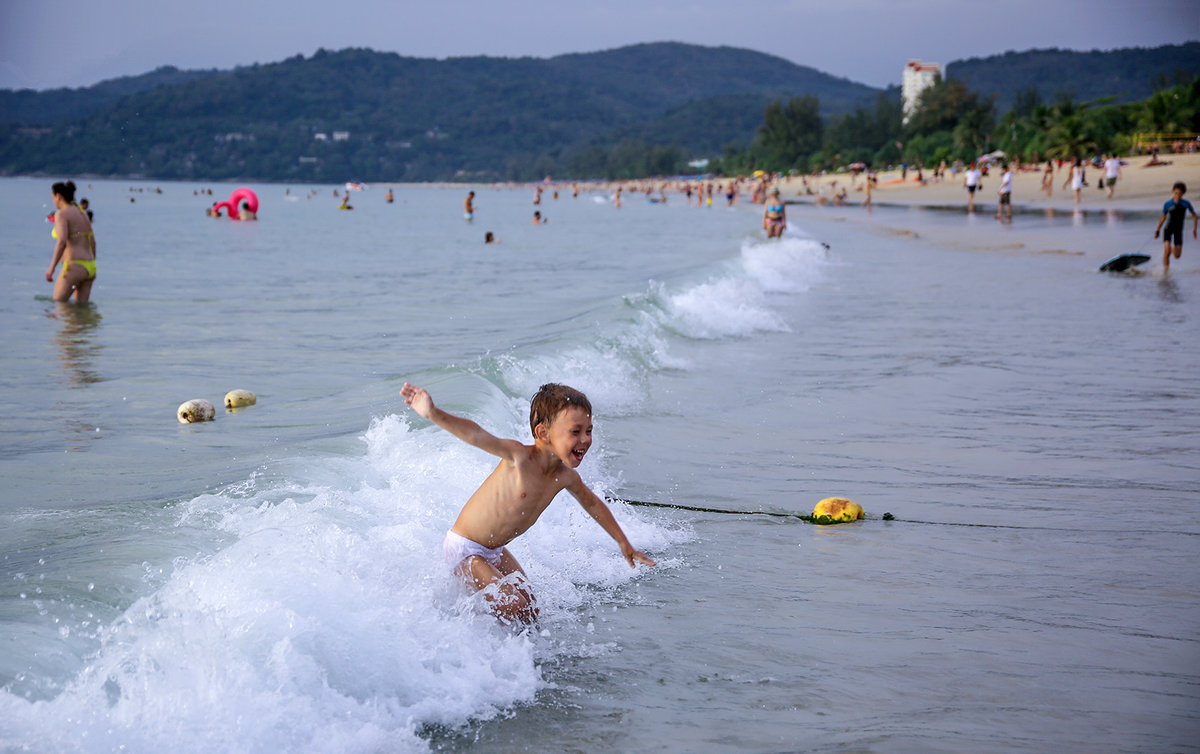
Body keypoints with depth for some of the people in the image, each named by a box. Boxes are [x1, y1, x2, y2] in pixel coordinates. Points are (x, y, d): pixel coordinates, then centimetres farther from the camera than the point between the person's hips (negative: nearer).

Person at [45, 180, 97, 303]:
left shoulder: (61, 214, -8)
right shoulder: (82, 213, 16)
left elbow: (62, 241, -20)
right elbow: (92, 242, 19)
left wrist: (51, 268, -19)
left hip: (74, 267, -8)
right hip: (89, 266, 8)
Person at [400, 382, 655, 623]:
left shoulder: (566, 477, -5)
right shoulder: (519, 458, -27)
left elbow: (592, 503, 15)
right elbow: (476, 435, -43)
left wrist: (624, 544, 25)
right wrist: (433, 414, -59)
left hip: (496, 551, 8)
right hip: (463, 549, -8)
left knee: (530, 613, 10)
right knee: (514, 609, -16)